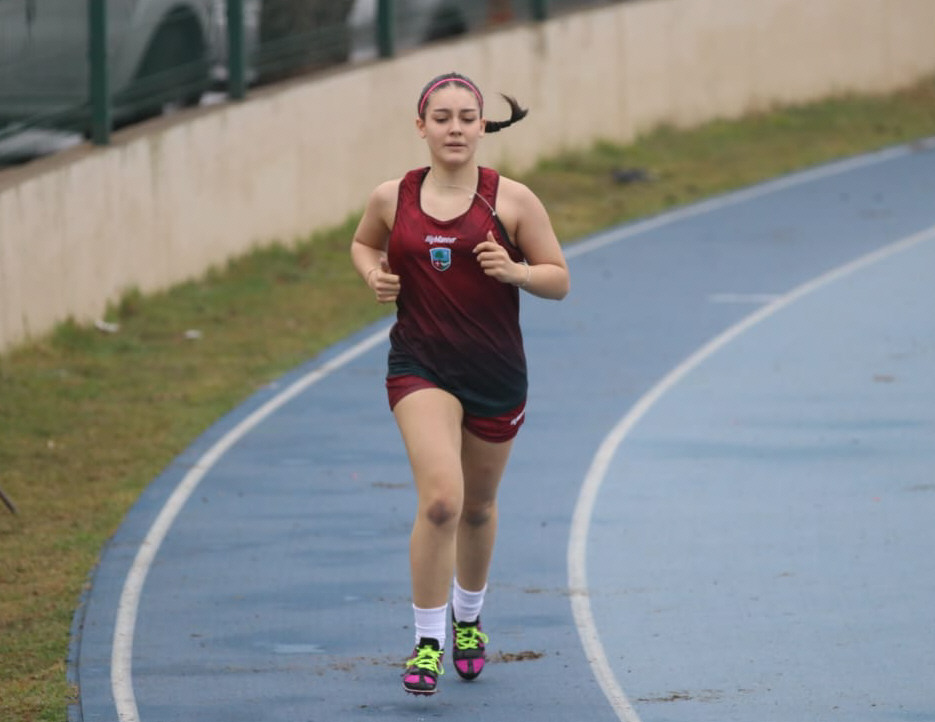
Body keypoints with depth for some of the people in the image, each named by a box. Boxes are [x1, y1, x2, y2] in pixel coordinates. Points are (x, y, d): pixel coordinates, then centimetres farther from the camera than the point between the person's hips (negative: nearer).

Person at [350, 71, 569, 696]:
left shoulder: (512, 200, -5)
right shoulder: (392, 199, -1)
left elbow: (559, 280, -1)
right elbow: (363, 244, 20)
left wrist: (513, 270, -20)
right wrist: (375, 275, -2)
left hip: (496, 373, 1)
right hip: (420, 366, -1)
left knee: (477, 507, 17)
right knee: (439, 500, -19)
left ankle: (469, 617, 44)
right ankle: (428, 642, -8)